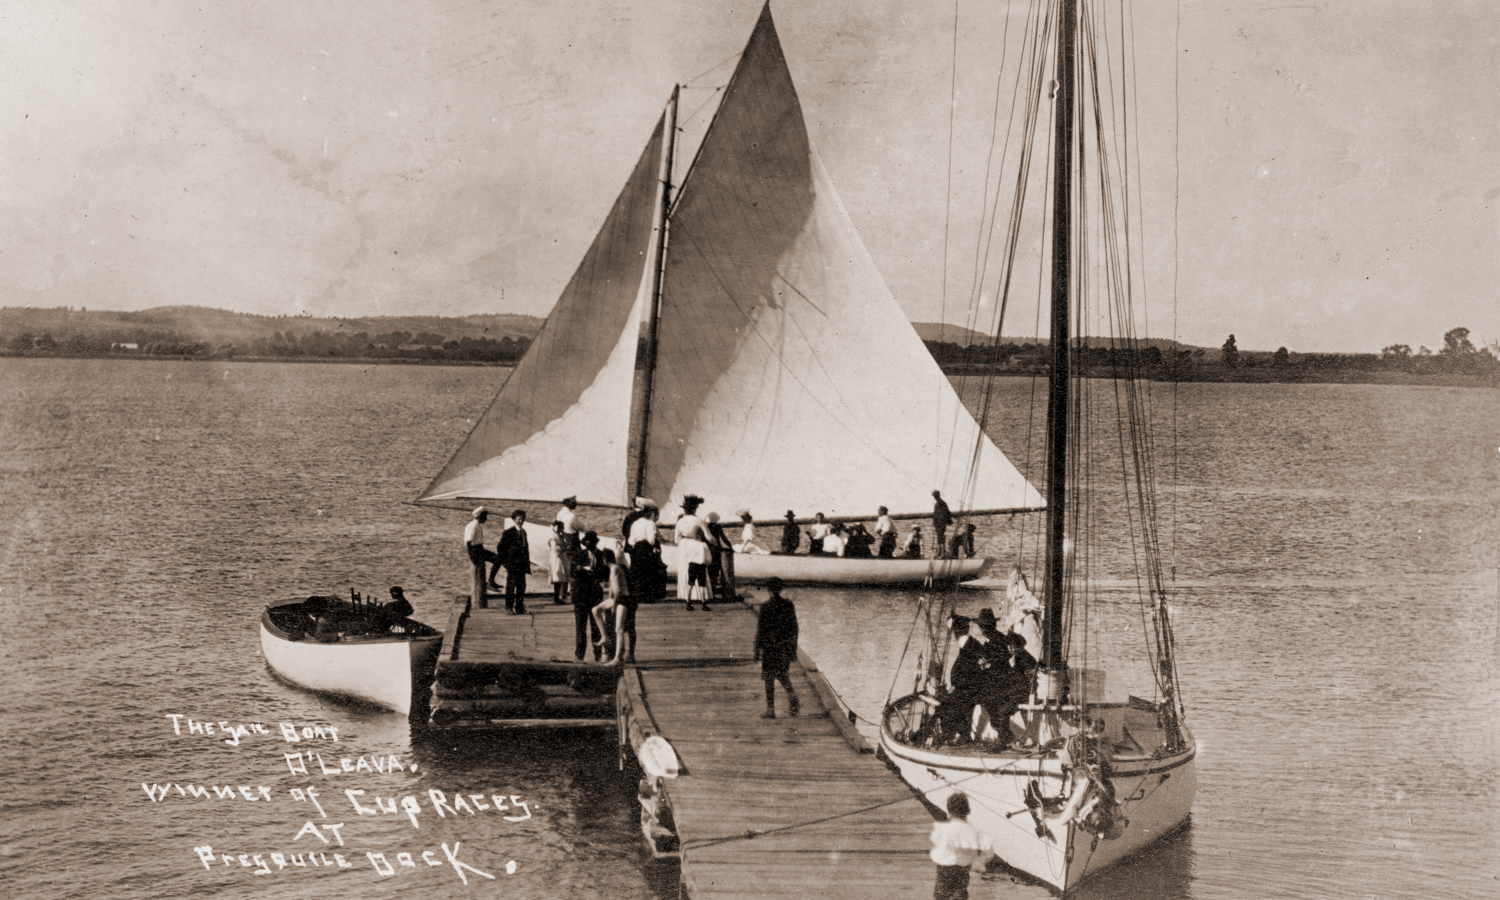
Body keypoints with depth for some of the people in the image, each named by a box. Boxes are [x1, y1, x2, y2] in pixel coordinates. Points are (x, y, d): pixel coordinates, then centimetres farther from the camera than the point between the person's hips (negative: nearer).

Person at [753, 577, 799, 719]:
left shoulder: (765, 607, -13)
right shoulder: (789, 605, 0)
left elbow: (761, 630, -10)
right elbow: (794, 628, 6)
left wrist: (757, 651, -2)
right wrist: (793, 650, 14)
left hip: (769, 647, -4)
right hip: (786, 647, 4)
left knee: (769, 678, 6)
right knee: (783, 675, 20)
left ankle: (770, 710, 8)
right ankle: (793, 704, 4)